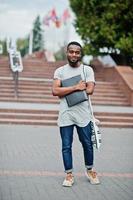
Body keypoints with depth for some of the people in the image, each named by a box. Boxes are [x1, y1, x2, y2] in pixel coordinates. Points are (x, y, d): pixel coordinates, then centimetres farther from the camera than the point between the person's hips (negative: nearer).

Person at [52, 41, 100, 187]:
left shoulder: (87, 69, 3)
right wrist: (75, 87, -16)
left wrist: (65, 91, -9)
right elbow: (55, 91, -9)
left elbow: (89, 90, -11)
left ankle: (90, 171, 31)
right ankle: (69, 175, 18)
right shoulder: (60, 71, 5)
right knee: (66, 146, 5)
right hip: (65, 115, 0)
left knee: (87, 144, 10)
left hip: (83, 114, 0)